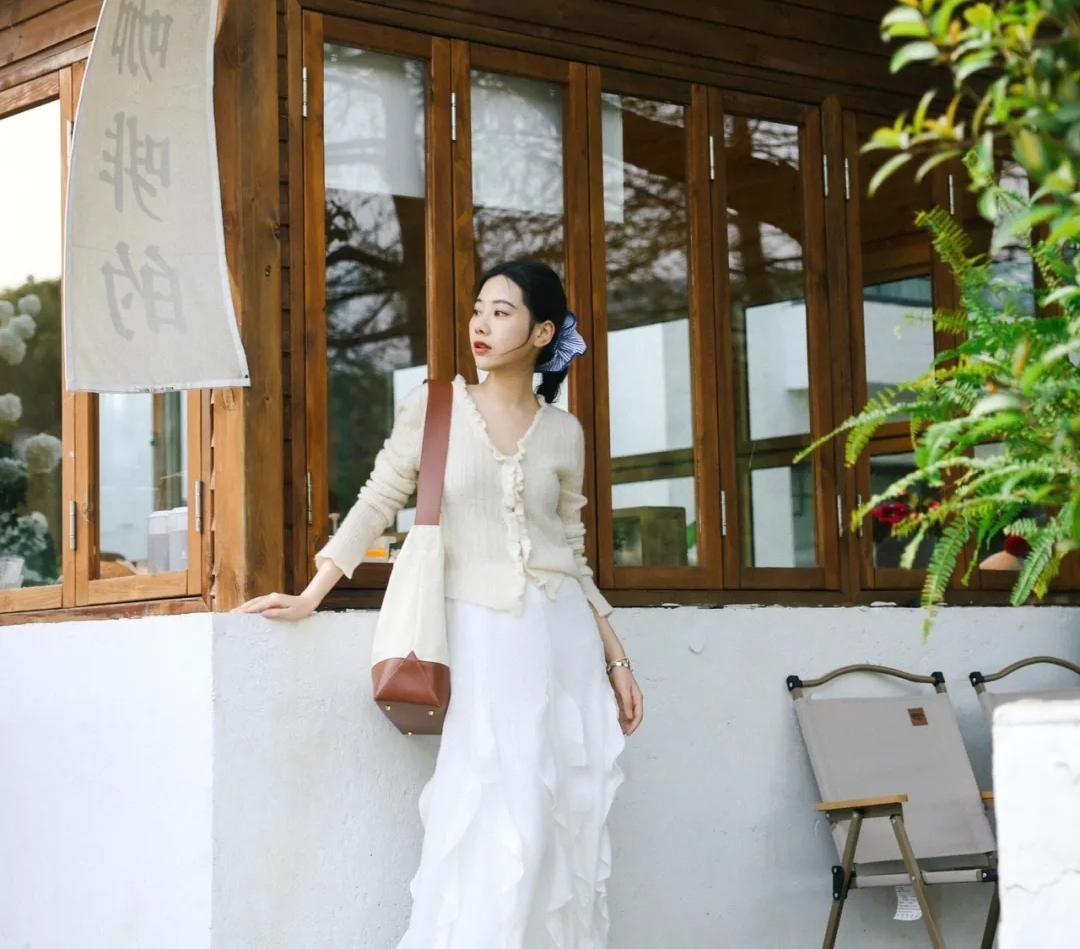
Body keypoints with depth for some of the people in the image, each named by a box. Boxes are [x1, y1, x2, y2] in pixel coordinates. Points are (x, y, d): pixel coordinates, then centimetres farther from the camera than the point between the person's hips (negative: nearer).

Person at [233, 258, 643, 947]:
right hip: (479, 635, -3)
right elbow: (377, 503, 2)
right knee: (497, 827, -11)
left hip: (560, 637, 3)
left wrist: (616, 659, 10)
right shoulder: (435, 406, 3)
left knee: (568, 826, 1)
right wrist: (310, 598, -6)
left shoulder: (563, 432, 9)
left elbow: (572, 554, 13)